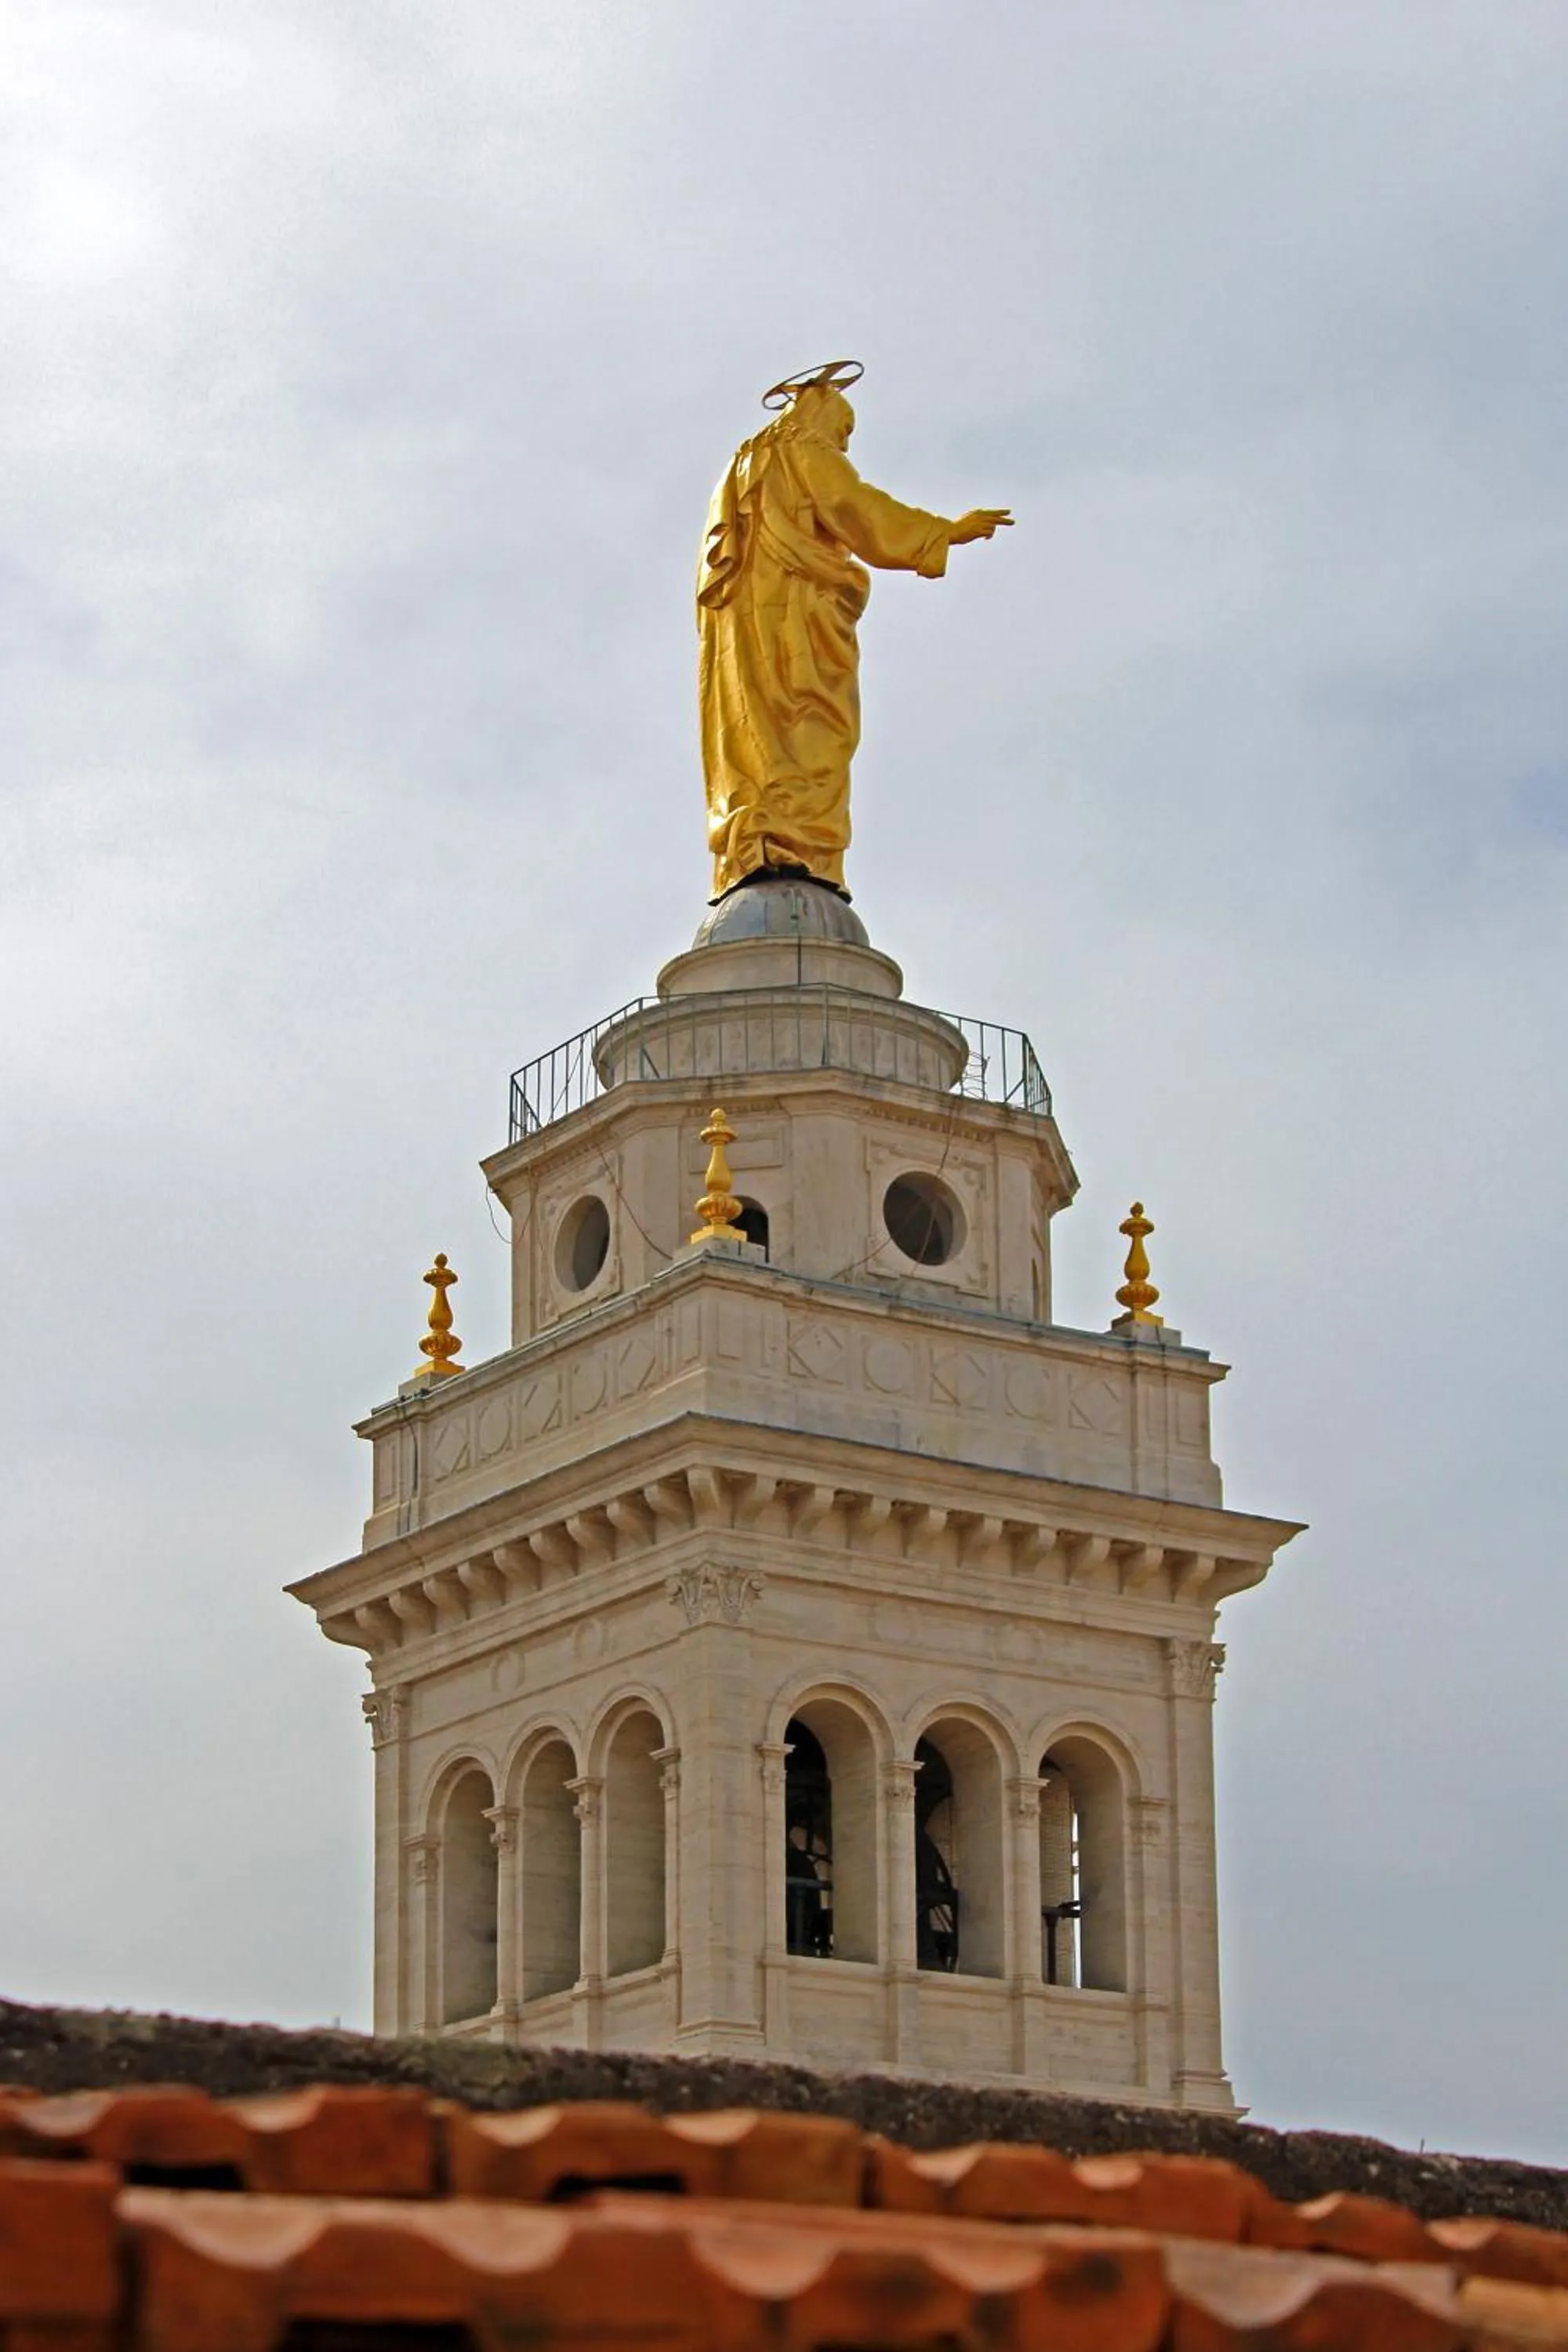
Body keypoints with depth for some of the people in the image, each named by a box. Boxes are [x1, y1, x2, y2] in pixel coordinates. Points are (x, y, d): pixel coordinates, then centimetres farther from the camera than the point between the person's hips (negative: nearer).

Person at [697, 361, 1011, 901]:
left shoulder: (745, 468, 31)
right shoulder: (809, 453, 7)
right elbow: (857, 508, -6)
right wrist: (948, 531, -7)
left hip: (738, 617, 8)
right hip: (793, 609, -8)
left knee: (752, 738, -3)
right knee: (806, 734, -18)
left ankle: (742, 858, -17)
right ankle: (790, 845, -36)